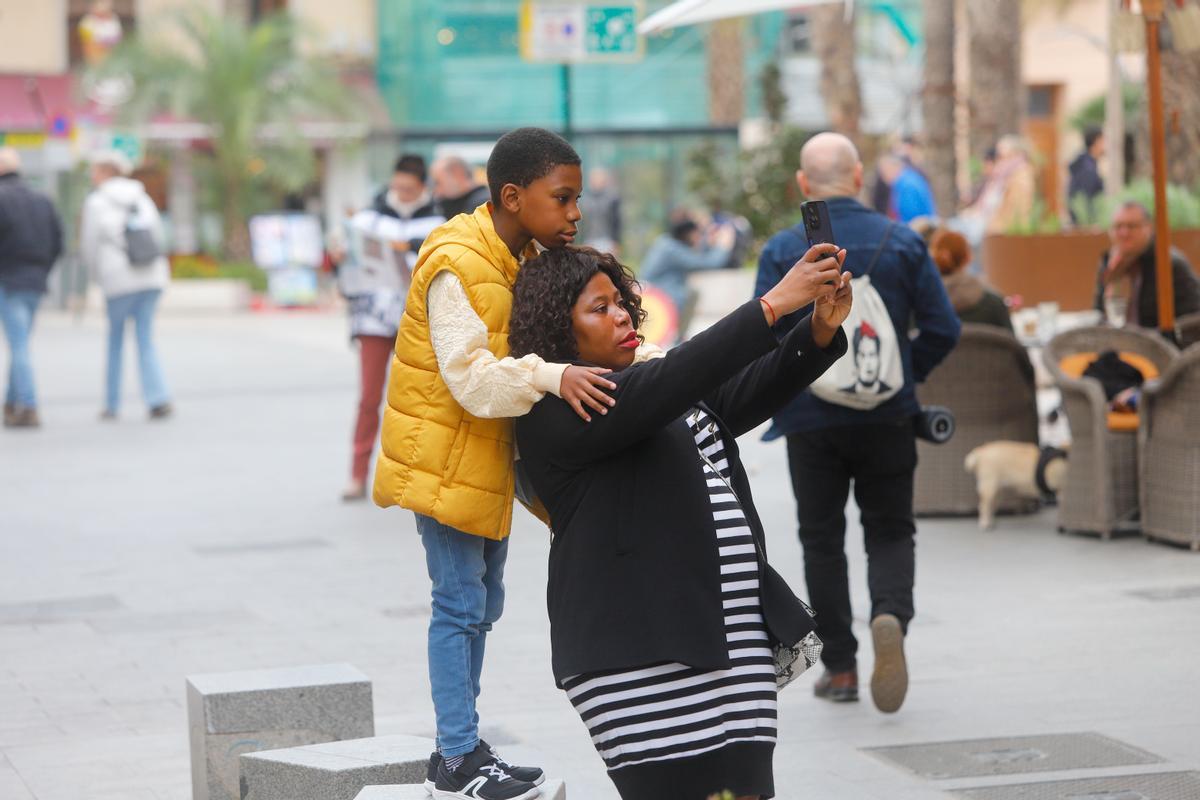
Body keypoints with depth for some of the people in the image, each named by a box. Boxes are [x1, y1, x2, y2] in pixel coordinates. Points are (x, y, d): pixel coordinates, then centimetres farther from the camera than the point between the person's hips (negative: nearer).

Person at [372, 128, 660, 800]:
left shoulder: (525, 259, 8)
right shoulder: (457, 265, -21)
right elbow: (473, 379, -28)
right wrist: (551, 377, -43)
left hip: (489, 460, 9)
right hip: (446, 459, -9)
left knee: (481, 603, 14)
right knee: (461, 605, -6)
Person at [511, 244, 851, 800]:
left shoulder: (649, 381, 21)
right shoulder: (554, 410, -6)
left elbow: (754, 391, 9)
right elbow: (667, 387, -19)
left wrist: (820, 330, -11)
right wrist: (773, 304, -21)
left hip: (738, 643, 8)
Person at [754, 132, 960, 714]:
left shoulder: (783, 251, -7)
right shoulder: (902, 242, -2)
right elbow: (943, 328, -2)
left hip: (811, 420, -1)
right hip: (887, 419, 1)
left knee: (822, 539, 11)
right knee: (890, 530, 11)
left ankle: (840, 666, 13)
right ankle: (891, 614, -19)